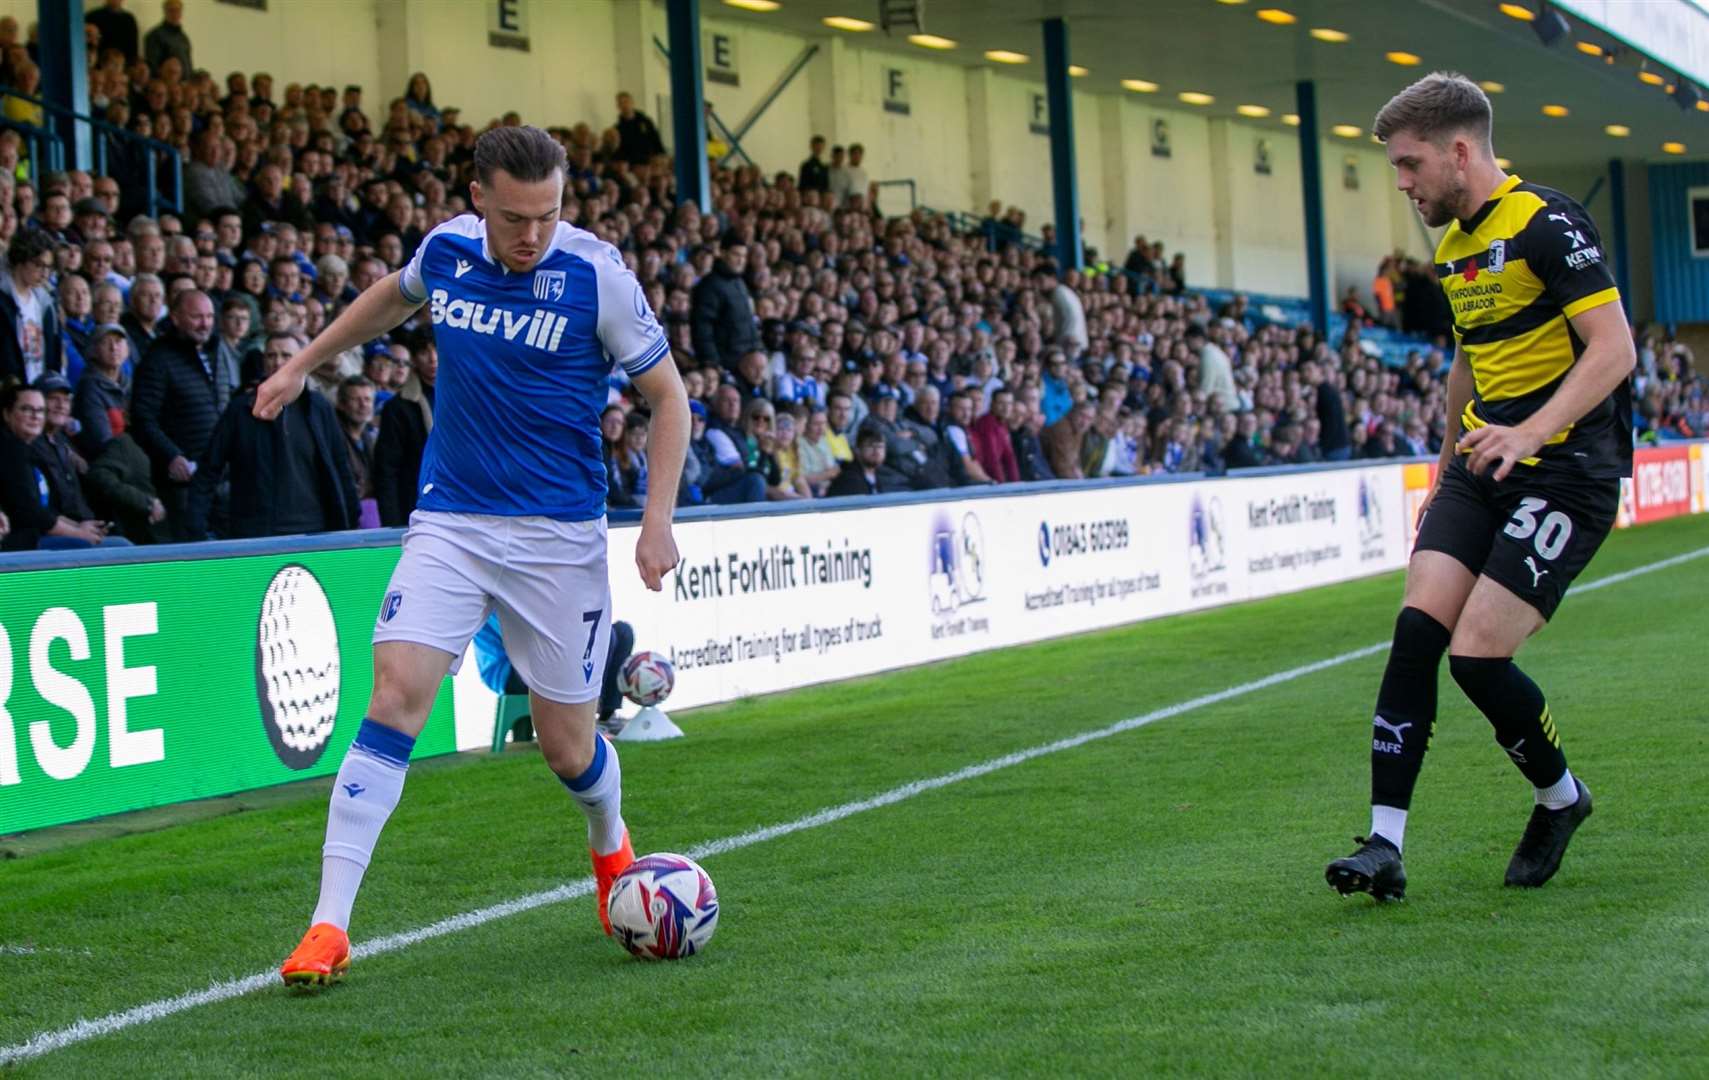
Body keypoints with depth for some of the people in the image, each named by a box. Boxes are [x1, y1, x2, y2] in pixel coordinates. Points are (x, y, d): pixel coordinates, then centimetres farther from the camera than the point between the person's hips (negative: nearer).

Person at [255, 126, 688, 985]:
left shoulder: (595, 273, -11)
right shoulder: (445, 249, 0)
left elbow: (667, 396, -3)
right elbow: (395, 296, 25)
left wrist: (657, 521, -12)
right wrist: (302, 364, 28)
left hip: (559, 532, -2)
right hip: (449, 520, 2)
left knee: (566, 745, 5)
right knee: (395, 697, -15)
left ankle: (611, 849, 41)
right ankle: (329, 926, -14)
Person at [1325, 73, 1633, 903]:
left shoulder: (1545, 224, -14)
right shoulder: (1453, 245, 14)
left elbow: (1614, 348, -20)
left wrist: (1532, 431, -31)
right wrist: (1450, 456, 31)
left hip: (1566, 471, -8)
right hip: (1483, 465, 8)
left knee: (1478, 656, -13)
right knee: (1417, 630, -9)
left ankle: (1560, 798, 15)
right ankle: (1385, 845, -8)